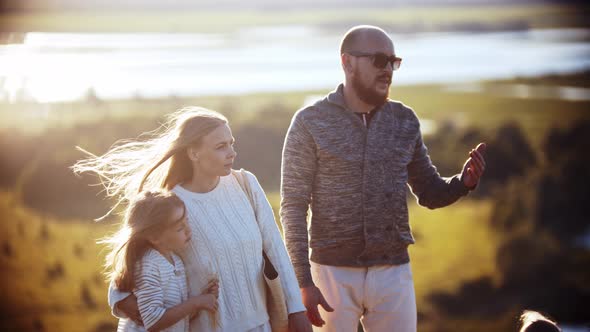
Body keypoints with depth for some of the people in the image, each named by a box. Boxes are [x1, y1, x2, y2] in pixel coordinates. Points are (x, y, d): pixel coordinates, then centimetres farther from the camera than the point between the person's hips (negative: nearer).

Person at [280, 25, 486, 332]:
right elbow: (293, 208, -6)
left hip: (393, 272, 3)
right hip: (334, 272, -3)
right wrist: (304, 282, -13)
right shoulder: (310, 122, -6)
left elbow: (430, 193, 11)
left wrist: (464, 182, -11)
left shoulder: (404, 121, 4)